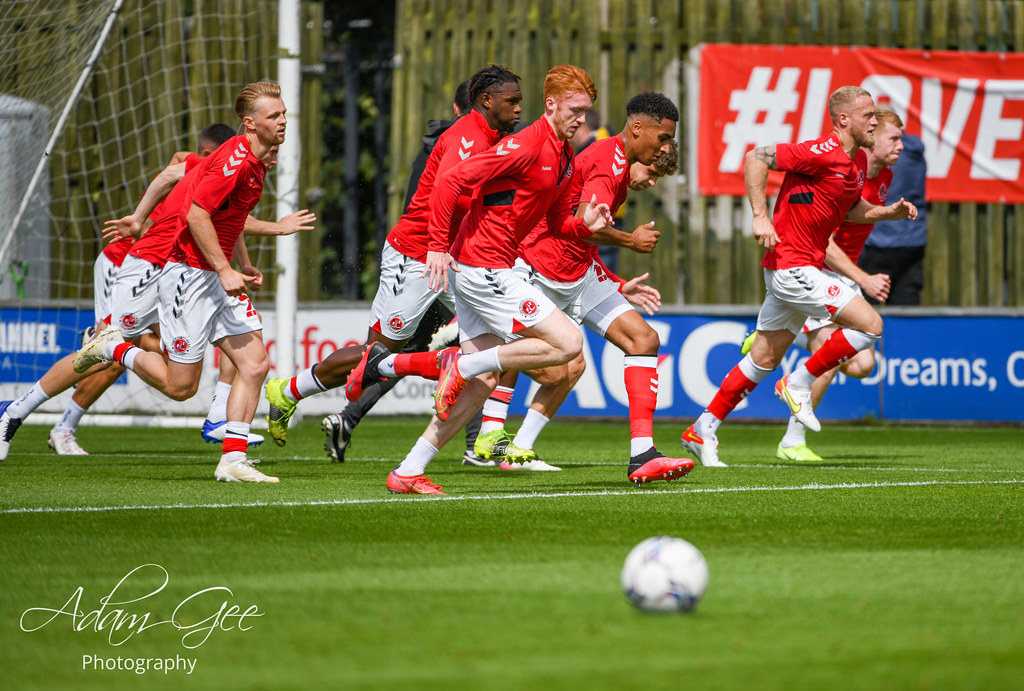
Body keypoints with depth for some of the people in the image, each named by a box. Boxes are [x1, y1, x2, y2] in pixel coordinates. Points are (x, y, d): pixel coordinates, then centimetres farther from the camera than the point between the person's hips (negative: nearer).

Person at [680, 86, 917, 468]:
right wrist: (760, 216, -23)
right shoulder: (822, 153, -17)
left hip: (798, 270, 10)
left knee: (765, 359, 13)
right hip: (792, 267, -10)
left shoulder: (852, 164, 12)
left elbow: (851, 210, 29)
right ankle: (799, 383, -1)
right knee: (870, 325, -11)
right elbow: (756, 157, -19)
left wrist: (888, 211, 11)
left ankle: (703, 429, 18)